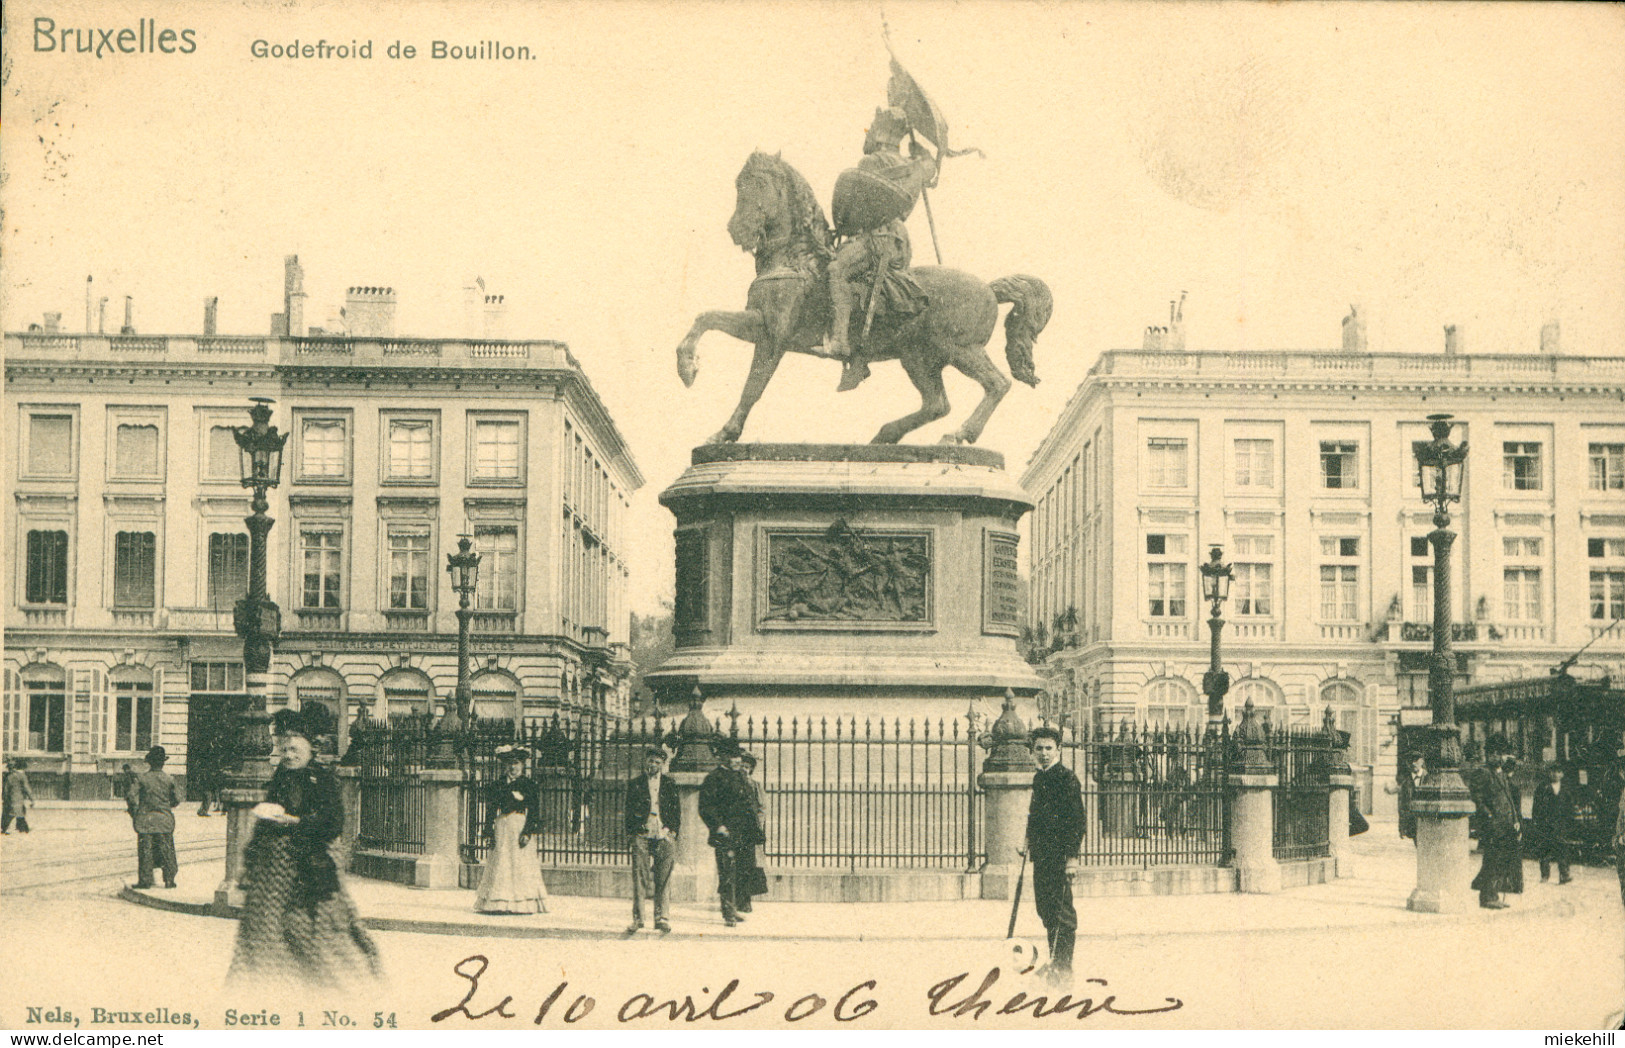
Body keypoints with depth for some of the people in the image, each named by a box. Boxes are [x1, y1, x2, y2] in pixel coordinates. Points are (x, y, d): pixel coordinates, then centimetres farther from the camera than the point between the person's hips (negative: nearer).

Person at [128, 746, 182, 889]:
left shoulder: (141, 778, -7)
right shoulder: (169, 779, -3)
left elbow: (132, 797, -9)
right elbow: (177, 799, 4)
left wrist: (133, 813, 7)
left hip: (145, 819, -1)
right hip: (165, 819, 1)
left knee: (145, 850, 5)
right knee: (166, 850, 7)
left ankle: (145, 880, 4)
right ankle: (169, 880, 9)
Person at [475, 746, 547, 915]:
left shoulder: (529, 786, 5)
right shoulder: (496, 786, 12)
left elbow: (534, 812, -1)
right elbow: (490, 812, 9)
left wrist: (528, 832, -12)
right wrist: (489, 834, 0)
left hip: (520, 828, -2)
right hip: (501, 829, 3)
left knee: (520, 865, -6)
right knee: (499, 865, -2)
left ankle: (521, 904, -4)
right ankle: (500, 905, 0)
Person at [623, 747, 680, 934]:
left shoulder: (670, 784, 12)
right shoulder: (635, 784, 11)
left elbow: (677, 810, 13)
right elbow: (629, 811, 10)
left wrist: (672, 830, 3)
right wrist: (631, 833, 0)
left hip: (664, 836, 0)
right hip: (642, 835, 0)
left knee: (662, 879, -2)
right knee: (639, 876, -7)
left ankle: (660, 918, 2)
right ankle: (637, 919, -6)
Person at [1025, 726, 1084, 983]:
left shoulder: (1067, 778, -9)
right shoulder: (1039, 778, 16)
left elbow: (1077, 819, -13)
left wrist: (1072, 855, -19)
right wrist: (1030, 845, 22)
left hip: (1060, 855, -8)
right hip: (1041, 854, 8)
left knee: (1061, 909, -7)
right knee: (1044, 907, 11)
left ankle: (1063, 965, -5)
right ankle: (1055, 961, 21)